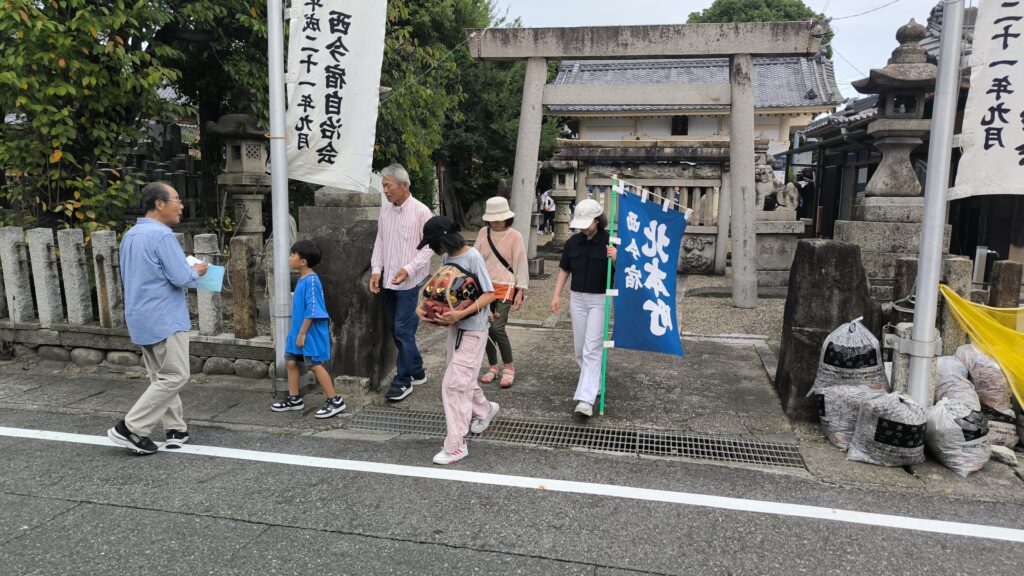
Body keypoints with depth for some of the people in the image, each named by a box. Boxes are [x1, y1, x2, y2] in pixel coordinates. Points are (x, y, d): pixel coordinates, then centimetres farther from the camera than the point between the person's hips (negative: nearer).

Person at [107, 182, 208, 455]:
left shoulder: (130, 236, 12)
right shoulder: (161, 235, -17)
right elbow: (182, 278, -21)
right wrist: (196, 272, 1)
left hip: (141, 318, 10)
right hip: (164, 319, -10)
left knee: (161, 376, 13)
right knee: (175, 376, -4)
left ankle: (176, 430, 19)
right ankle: (130, 428, -4)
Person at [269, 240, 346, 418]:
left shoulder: (311, 281, -19)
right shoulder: (301, 279, 10)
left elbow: (312, 310, -22)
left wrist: (302, 333, -20)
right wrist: (293, 330, 22)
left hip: (311, 332, -9)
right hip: (298, 330, 9)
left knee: (314, 365, -6)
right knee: (291, 362, 12)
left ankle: (335, 401, 0)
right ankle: (294, 399, 25)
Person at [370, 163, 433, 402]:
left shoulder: (421, 212, -10)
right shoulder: (385, 210, 8)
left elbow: (428, 248, -10)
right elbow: (379, 242, 13)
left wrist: (408, 269, -20)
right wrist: (376, 270, 1)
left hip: (409, 281, -7)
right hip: (387, 281, 7)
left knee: (402, 330, -6)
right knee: (396, 329, 13)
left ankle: (403, 381, 6)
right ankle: (416, 371, 28)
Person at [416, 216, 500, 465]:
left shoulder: (472, 257, -17)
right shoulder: (446, 259, 6)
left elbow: (490, 294, -19)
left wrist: (461, 313, -29)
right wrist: (422, 306, -8)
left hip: (473, 330, -8)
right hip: (454, 326, 8)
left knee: (454, 383, -8)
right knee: (463, 379, 21)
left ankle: (456, 445, 0)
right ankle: (486, 409, 48)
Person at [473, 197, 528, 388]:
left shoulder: (514, 236, -5)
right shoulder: (483, 233, 5)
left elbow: (521, 264, -4)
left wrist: (520, 292, -7)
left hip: (505, 287, -4)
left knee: (498, 328, -12)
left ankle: (509, 368, 6)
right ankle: (492, 367, 22)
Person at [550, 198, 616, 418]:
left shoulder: (609, 241, -8)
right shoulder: (573, 242, 5)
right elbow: (564, 270, 14)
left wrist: (615, 258, -29)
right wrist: (557, 295, 6)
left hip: (600, 300, -5)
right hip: (577, 299, 5)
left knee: (592, 349, -10)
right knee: (580, 349, 12)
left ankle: (586, 400, -14)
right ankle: (593, 385, 33)